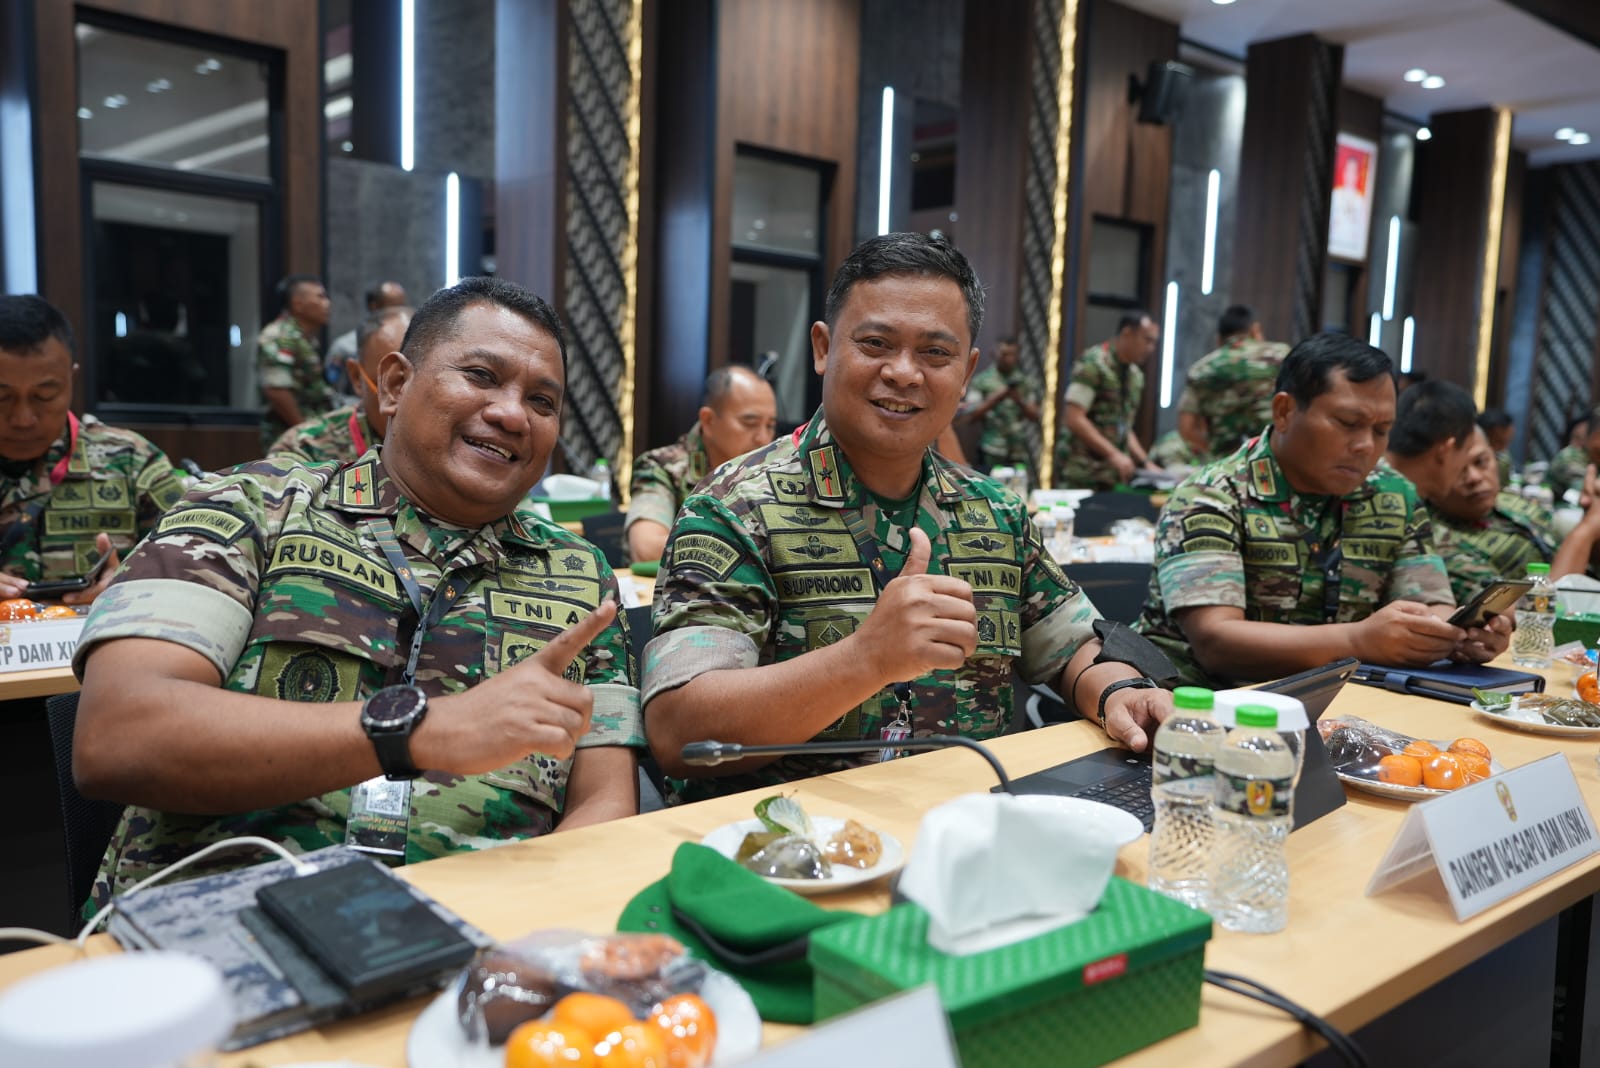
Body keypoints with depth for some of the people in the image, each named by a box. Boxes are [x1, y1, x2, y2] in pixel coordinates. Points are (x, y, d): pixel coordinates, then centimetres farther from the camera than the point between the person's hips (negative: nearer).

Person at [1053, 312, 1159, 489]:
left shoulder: (1136, 376, 15)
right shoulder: (1094, 363, -9)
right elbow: (1074, 419, -17)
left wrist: (1145, 462, 8)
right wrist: (1113, 454, -22)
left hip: (1114, 475, 7)